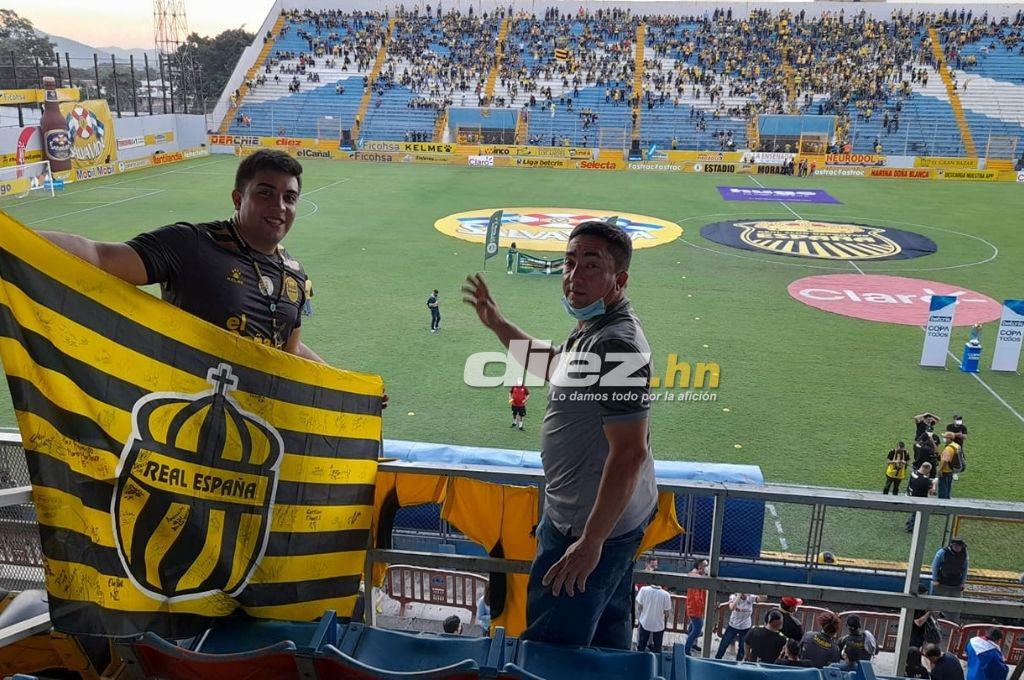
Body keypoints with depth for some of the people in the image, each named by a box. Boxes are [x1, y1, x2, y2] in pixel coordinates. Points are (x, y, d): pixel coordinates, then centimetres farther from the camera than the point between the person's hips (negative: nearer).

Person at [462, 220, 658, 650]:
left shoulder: (616, 345, -28)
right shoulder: (593, 327, 5)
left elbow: (629, 453, -30)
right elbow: (554, 366, 26)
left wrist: (591, 542, -26)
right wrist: (498, 325, 24)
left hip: (588, 527, -10)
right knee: (609, 641, 27)